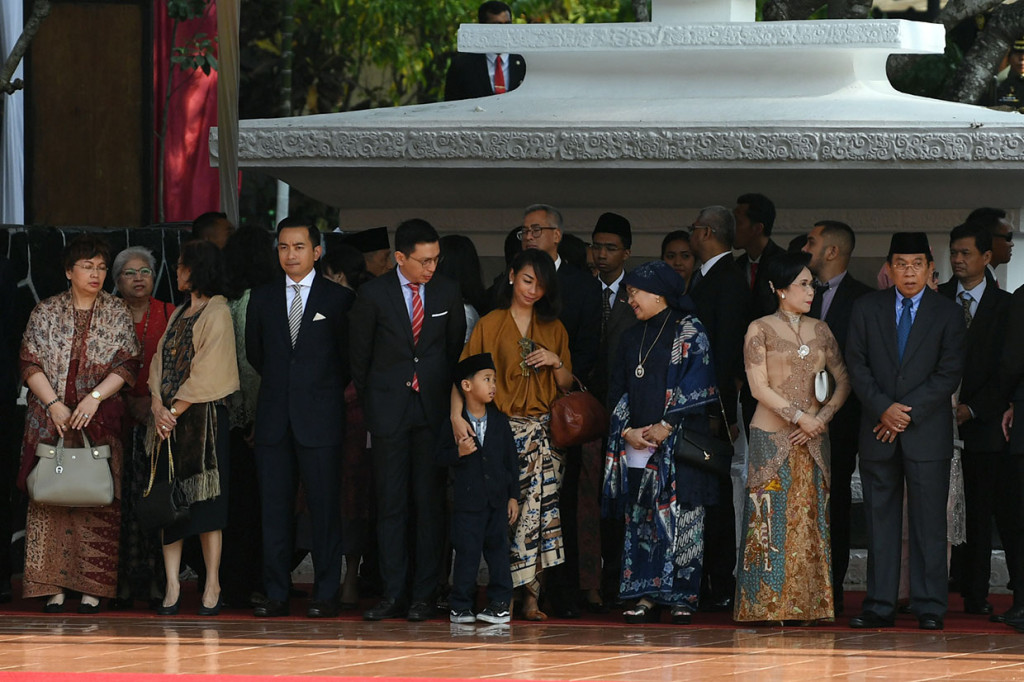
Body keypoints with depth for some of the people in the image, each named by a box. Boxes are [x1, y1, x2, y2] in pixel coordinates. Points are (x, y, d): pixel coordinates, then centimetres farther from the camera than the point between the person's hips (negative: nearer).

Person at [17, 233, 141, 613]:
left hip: (100, 421, 0)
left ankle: (92, 590, -3)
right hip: (51, 421, 0)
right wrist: (53, 404, -11)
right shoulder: (45, 312, 8)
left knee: (98, 504, -5)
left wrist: (95, 397, -13)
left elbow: (127, 365, 0)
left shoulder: (117, 314, 8)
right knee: (51, 500, -4)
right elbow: (30, 363, 3)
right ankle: (54, 589, -3)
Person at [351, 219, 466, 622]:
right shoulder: (374, 294, -1)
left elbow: (456, 348, 13)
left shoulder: (447, 293, 5)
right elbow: (360, 355, 6)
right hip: (389, 408, -1)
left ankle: (423, 596, 2)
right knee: (391, 504, -1)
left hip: (433, 409, 1)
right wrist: (369, 404, 6)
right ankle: (394, 594, 1)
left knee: (430, 504, -1)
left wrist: (449, 401, 9)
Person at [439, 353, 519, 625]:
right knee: (467, 552, -1)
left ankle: (500, 603, 10)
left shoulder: (500, 421, 6)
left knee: (498, 549, 4)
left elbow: (511, 459, 9)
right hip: (468, 498, -3)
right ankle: (461, 605, 7)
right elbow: (440, 456, -1)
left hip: (497, 499, 3)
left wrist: (513, 496, 6)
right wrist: (458, 453, -21)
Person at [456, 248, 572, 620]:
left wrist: (556, 362, -3)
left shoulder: (554, 329, 16)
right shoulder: (490, 325, 6)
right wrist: (457, 415, -18)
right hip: (504, 429, -3)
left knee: (541, 509, -7)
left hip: (544, 432, 3)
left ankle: (531, 597, -3)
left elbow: (567, 385, 18)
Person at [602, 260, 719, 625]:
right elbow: (618, 390, 15)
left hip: (678, 441, -5)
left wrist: (665, 425, -14)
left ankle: (682, 596, -3)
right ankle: (647, 595, 4)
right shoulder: (632, 338, 17)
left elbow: (696, 384, -9)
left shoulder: (689, 332, -1)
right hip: (636, 442, 5)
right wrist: (628, 430, -1)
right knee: (640, 518, 2)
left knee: (679, 518, -7)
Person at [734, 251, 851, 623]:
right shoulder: (761, 329, -2)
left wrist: (822, 418, -4)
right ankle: (767, 605, 0)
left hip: (812, 439, 4)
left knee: (810, 522, 2)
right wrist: (799, 417, -12)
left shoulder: (819, 330, 11)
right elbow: (759, 387, -9)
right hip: (772, 438, -4)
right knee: (772, 521, -5)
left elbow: (843, 380, 10)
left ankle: (810, 604, 6)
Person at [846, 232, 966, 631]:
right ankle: (880, 606, 6)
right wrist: (883, 408, -11)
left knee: (928, 521, -2)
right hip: (878, 433, 2)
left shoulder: (948, 314, 3)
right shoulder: (867, 309, 9)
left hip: (927, 431, -2)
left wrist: (907, 412, -11)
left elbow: (949, 374, -3)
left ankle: (929, 608, 1)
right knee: (880, 521, 3)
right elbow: (856, 366, 3)